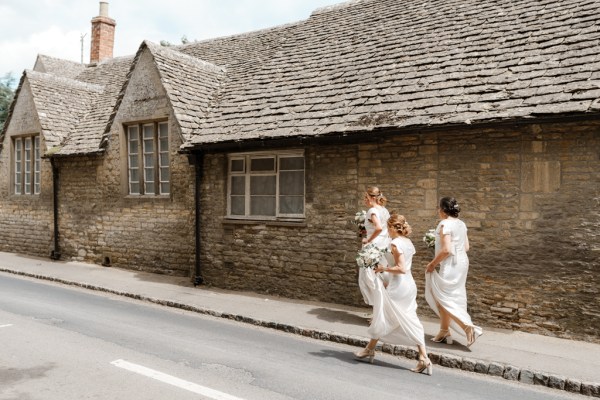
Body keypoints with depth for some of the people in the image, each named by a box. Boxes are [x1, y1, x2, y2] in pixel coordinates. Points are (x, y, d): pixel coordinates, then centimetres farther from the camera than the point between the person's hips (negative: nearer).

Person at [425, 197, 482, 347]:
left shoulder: (445, 224, -17)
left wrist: (433, 263, -13)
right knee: (449, 298, 17)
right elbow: (466, 247, 13)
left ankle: (468, 327, -5)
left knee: (444, 298, 3)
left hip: (450, 265, -9)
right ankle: (444, 332, 25)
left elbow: (446, 250, -23)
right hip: (462, 263, 9)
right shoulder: (461, 224, 9)